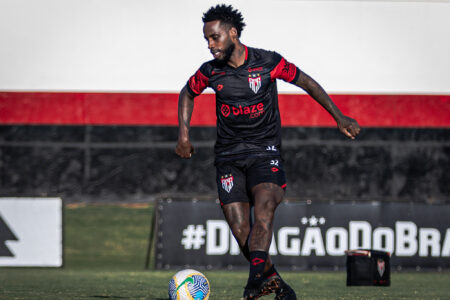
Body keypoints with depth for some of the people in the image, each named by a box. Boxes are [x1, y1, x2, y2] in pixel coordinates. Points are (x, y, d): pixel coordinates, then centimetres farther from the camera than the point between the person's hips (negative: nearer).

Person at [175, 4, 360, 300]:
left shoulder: (268, 62, -6)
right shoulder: (210, 72, 1)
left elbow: (306, 82, 7)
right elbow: (187, 94, 22)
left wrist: (338, 117, 6)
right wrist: (184, 135, 13)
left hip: (265, 151, -2)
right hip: (229, 156, 2)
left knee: (264, 203, -30)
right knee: (240, 228, -11)